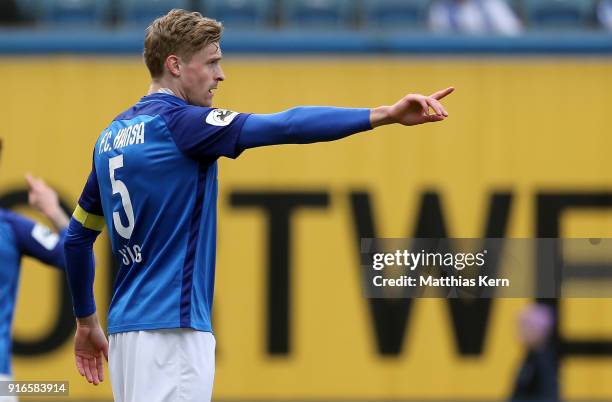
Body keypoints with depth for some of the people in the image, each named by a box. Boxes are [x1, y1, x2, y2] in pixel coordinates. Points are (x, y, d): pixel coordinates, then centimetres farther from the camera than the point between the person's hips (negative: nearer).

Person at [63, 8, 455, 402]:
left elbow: (78, 236, 23)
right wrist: (383, 115, -29)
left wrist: (87, 321, 32)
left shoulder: (111, 136, 16)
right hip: (172, 330, -9)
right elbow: (284, 126, -22)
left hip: (126, 327, 9)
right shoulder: (179, 121, -10)